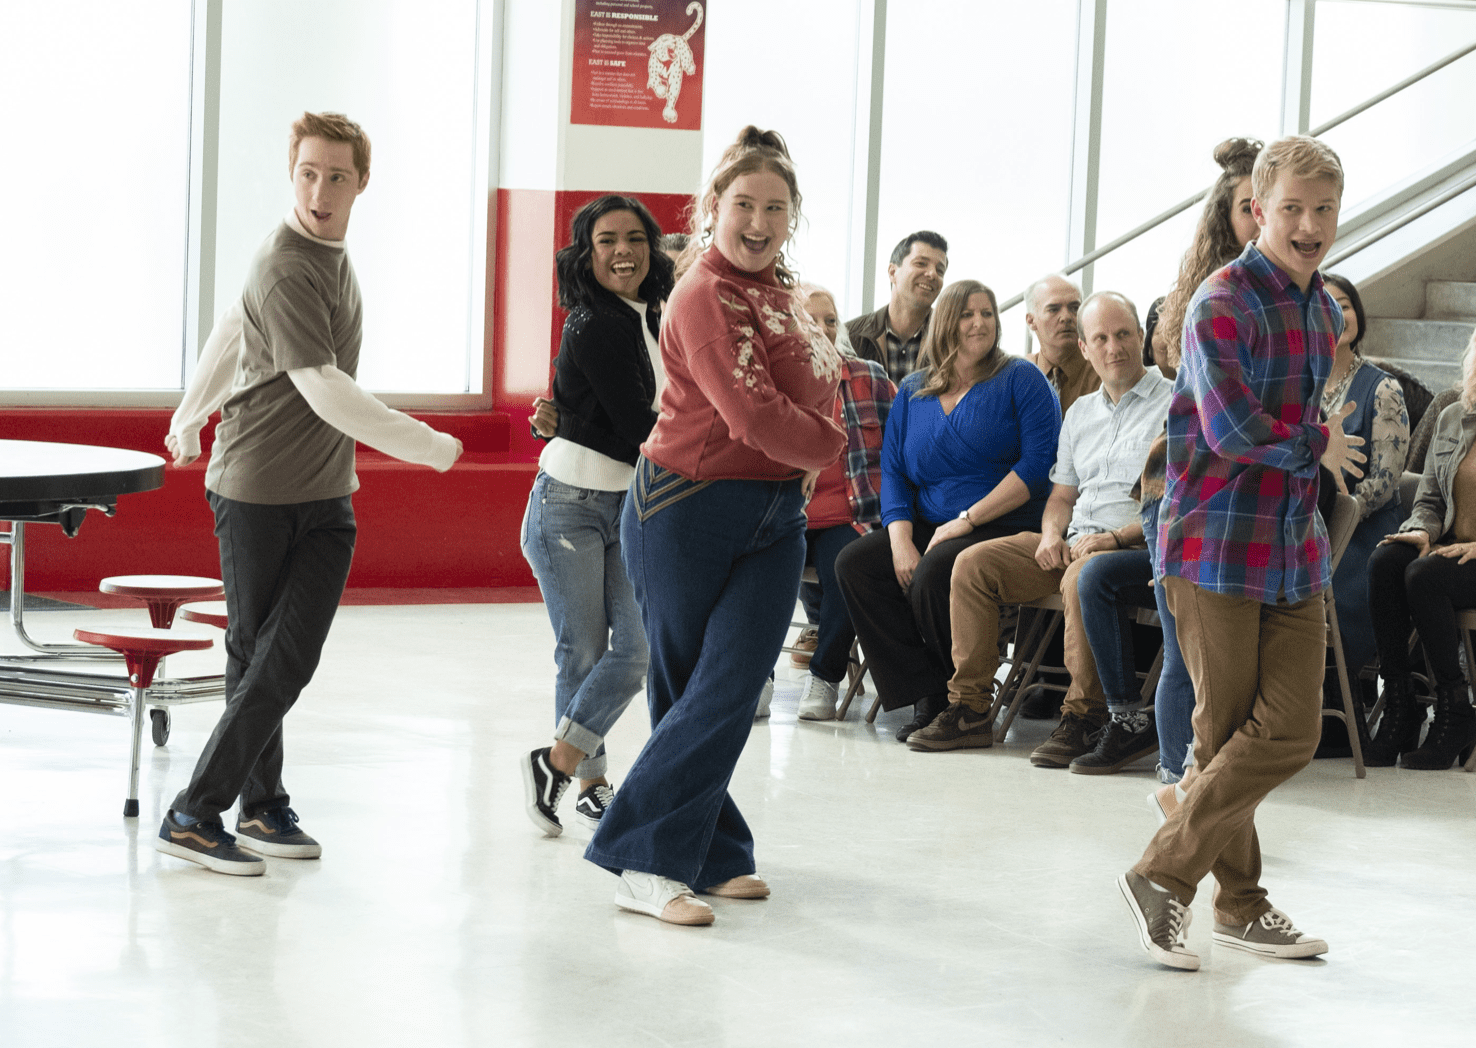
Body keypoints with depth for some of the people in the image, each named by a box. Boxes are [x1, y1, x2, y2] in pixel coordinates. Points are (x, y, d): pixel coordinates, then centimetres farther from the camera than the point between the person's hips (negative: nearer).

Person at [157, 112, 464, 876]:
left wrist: (191, 417, 33)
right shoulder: (287, 271, -19)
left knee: (289, 659, -2)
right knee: (255, 656, -1)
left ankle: (262, 811, 6)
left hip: (325, 497, 6)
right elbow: (324, 390, -25)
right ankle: (194, 816, 6)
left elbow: (234, 326, 23)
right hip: (257, 491, -6)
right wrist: (429, 447, -18)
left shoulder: (329, 254, 9)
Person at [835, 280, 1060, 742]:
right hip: (928, 527, 6)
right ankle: (928, 698, -18)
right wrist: (901, 542, -9)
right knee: (854, 563, -18)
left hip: (1003, 530, -6)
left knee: (931, 575, -32)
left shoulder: (1021, 379, 1)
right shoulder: (912, 391, 16)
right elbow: (892, 471, 10)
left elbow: (1038, 461, -11)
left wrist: (966, 521, -16)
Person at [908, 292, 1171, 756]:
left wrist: (1118, 537, -20)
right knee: (973, 563, -10)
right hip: (1073, 544, 7)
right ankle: (969, 708, -9)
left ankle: (1083, 718, -28)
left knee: (1082, 577, -39)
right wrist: (1052, 535, 1)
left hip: (1139, 546, -7)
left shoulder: (1173, 404, -1)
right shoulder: (1080, 412, 22)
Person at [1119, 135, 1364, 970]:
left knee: (1290, 733, 3)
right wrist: (1320, 445, -6)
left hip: (1295, 547, 7)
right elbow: (1236, 432, -21)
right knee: (1229, 735, -1)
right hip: (1219, 546, -7)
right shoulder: (1223, 304, -13)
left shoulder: (1324, 311, 13)